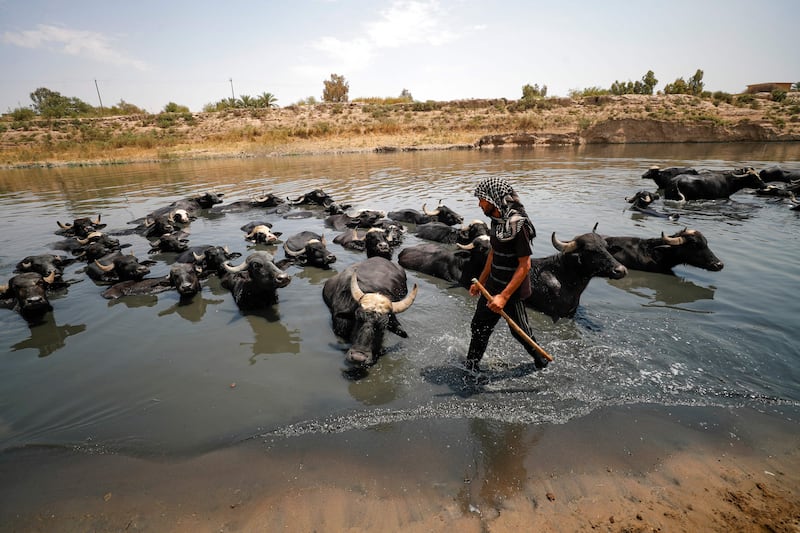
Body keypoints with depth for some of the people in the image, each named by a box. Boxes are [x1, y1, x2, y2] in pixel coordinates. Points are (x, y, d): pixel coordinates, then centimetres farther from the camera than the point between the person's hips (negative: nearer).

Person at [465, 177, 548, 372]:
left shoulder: (517, 224, -23)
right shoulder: (497, 220, 3)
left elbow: (525, 265, -22)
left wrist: (504, 296, -25)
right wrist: (480, 282, 19)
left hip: (512, 290, -8)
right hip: (492, 286, 8)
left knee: (520, 331, 9)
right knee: (479, 326, 16)